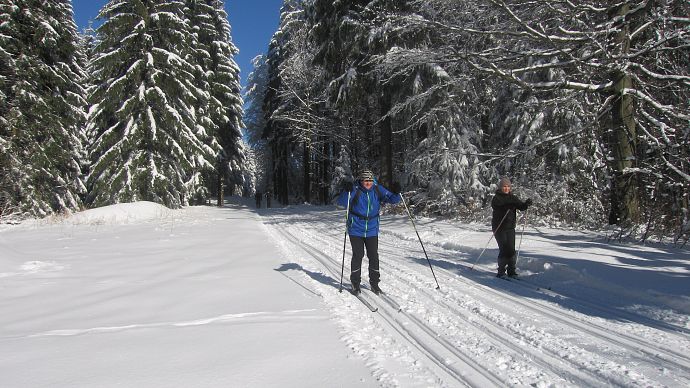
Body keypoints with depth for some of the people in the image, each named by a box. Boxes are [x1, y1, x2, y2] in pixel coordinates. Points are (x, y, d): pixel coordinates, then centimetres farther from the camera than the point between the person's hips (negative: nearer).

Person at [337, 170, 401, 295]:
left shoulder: (378, 190, -1)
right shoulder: (355, 190, -11)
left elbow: (392, 199, 3)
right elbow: (341, 202, -18)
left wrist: (396, 193, -18)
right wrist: (347, 192, -36)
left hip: (372, 230, 3)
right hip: (356, 230, -3)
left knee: (374, 256, 6)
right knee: (358, 255, -1)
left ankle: (374, 283, 21)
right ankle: (355, 283, 14)